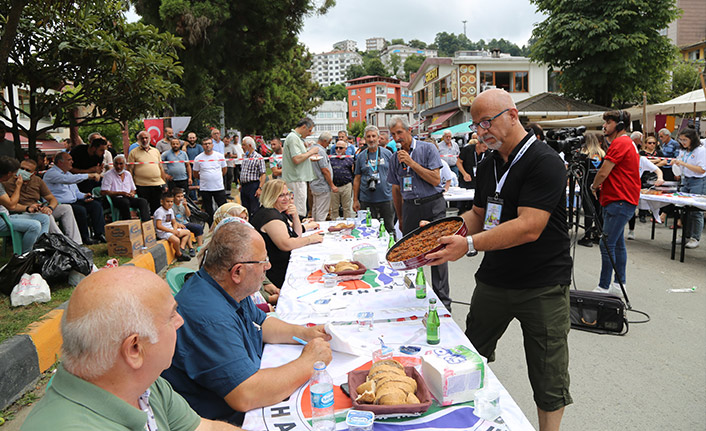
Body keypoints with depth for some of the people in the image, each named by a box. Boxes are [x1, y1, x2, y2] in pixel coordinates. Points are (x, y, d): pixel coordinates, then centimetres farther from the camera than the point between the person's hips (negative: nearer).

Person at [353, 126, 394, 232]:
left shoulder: (387, 153, 4)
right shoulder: (361, 156, 7)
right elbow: (357, 179, 8)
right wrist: (355, 200, 5)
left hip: (386, 199, -1)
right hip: (366, 200, 1)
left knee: (390, 229, 8)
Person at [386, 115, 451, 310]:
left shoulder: (427, 149, -3)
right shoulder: (396, 157, 12)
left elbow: (435, 180, -11)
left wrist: (412, 163, -14)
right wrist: (400, 218, 17)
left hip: (432, 206, -4)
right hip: (410, 208, 5)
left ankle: (442, 300, 4)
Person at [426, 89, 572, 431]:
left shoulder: (545, 162, -17)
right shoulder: (488, 166, 9)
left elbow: (529, 228, -26)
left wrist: (469, 244, -32)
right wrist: (444, 231, -3)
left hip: (542, 287, -7)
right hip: (492, 280, 7)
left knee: (548, 380, 7)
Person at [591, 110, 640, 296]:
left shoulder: (620, 143, -14)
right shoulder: (628, 143, 19)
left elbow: (603, 172, -17)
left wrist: (593, 187, 1)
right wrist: (601, 185, 10)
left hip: (620, 202, -11)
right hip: (620, 200, 11)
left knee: (607, 244, -10)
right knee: (617, 242, 14)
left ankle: (603, 288, -5)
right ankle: (618, 285, 22)